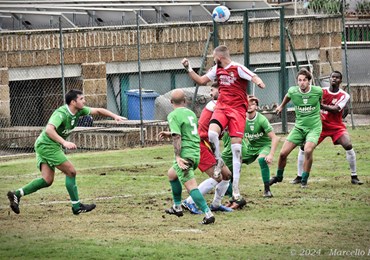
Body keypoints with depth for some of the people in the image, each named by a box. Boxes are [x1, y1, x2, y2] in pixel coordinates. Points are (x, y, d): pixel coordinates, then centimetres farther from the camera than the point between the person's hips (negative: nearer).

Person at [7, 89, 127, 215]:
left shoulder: (79, 111, 2)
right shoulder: (61, 114, -25)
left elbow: (98, 110, 13)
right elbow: (49, 129, -39)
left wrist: (115, 116, 3)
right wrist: (64, 142, -46)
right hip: (46, 145, -9)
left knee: (47, 180, 2)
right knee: (71, 172, -7)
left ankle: (17, 194, -2)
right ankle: (77, 207, 0)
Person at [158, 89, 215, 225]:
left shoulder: (173, 115, -8)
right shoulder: (191, 113, 15)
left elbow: (177, 137, -18)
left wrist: (178, 156, -20)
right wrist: (169, 134, 34)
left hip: (185, 154, -9)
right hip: (196, 153, 9)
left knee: (191, 186, -14)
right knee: (172, 174, 29)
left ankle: (208, 214, -26)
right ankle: (177, 207, 36)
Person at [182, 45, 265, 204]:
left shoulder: (238, 68, -8)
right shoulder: (217, 69, 11)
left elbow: (254, 78, -20)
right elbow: (201, 80, 21)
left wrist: (259, 82, -42)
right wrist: (188, 69, 13)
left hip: (237, 109, -4)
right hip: (222, 107, 4)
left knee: (236, 148, -7)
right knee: (212, 133, -27)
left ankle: (235, 187, -3)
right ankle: (218, 161, 1)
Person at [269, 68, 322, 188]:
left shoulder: (318, 91, -13)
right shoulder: (292, 91, -9)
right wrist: (281, 106, 34)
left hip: (314, 127, -3)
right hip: (299, 127, 3)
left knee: (308, 151, -28)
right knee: (283, 153, -3)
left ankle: (304, 180, -10)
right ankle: (279, 176, 27)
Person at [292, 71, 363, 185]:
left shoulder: (344, 95, -8)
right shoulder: (322, 92, -1)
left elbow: (335, 109, -23)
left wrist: (321, 105, -36)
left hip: (336, 126, -2)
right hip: (320, 124, 2)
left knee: (348, 146, -20)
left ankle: (354, 177, -7)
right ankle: (299, 177, 6)